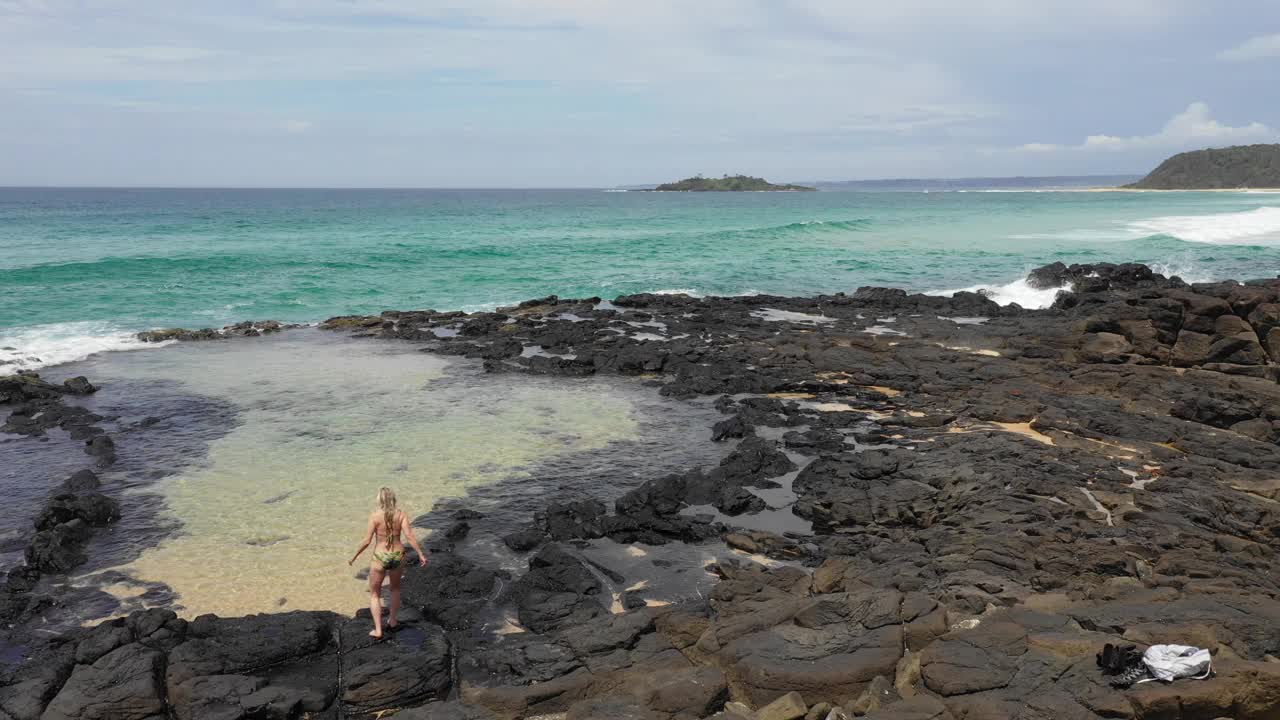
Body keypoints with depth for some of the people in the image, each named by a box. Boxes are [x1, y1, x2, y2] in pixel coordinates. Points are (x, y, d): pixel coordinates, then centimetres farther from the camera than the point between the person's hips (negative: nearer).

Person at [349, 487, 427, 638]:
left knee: (374, 594, 16)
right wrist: (421, 554, -8)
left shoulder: (375, 515, -14)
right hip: (398, 556, 3)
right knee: (395, 588, 31)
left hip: (380, 557, -3)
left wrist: (354, 556, -1)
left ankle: (378, 630, 11)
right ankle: (392, 621, 40)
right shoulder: (401, 514, -7)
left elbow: (367, 541, -14)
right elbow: (409, 536, -15)